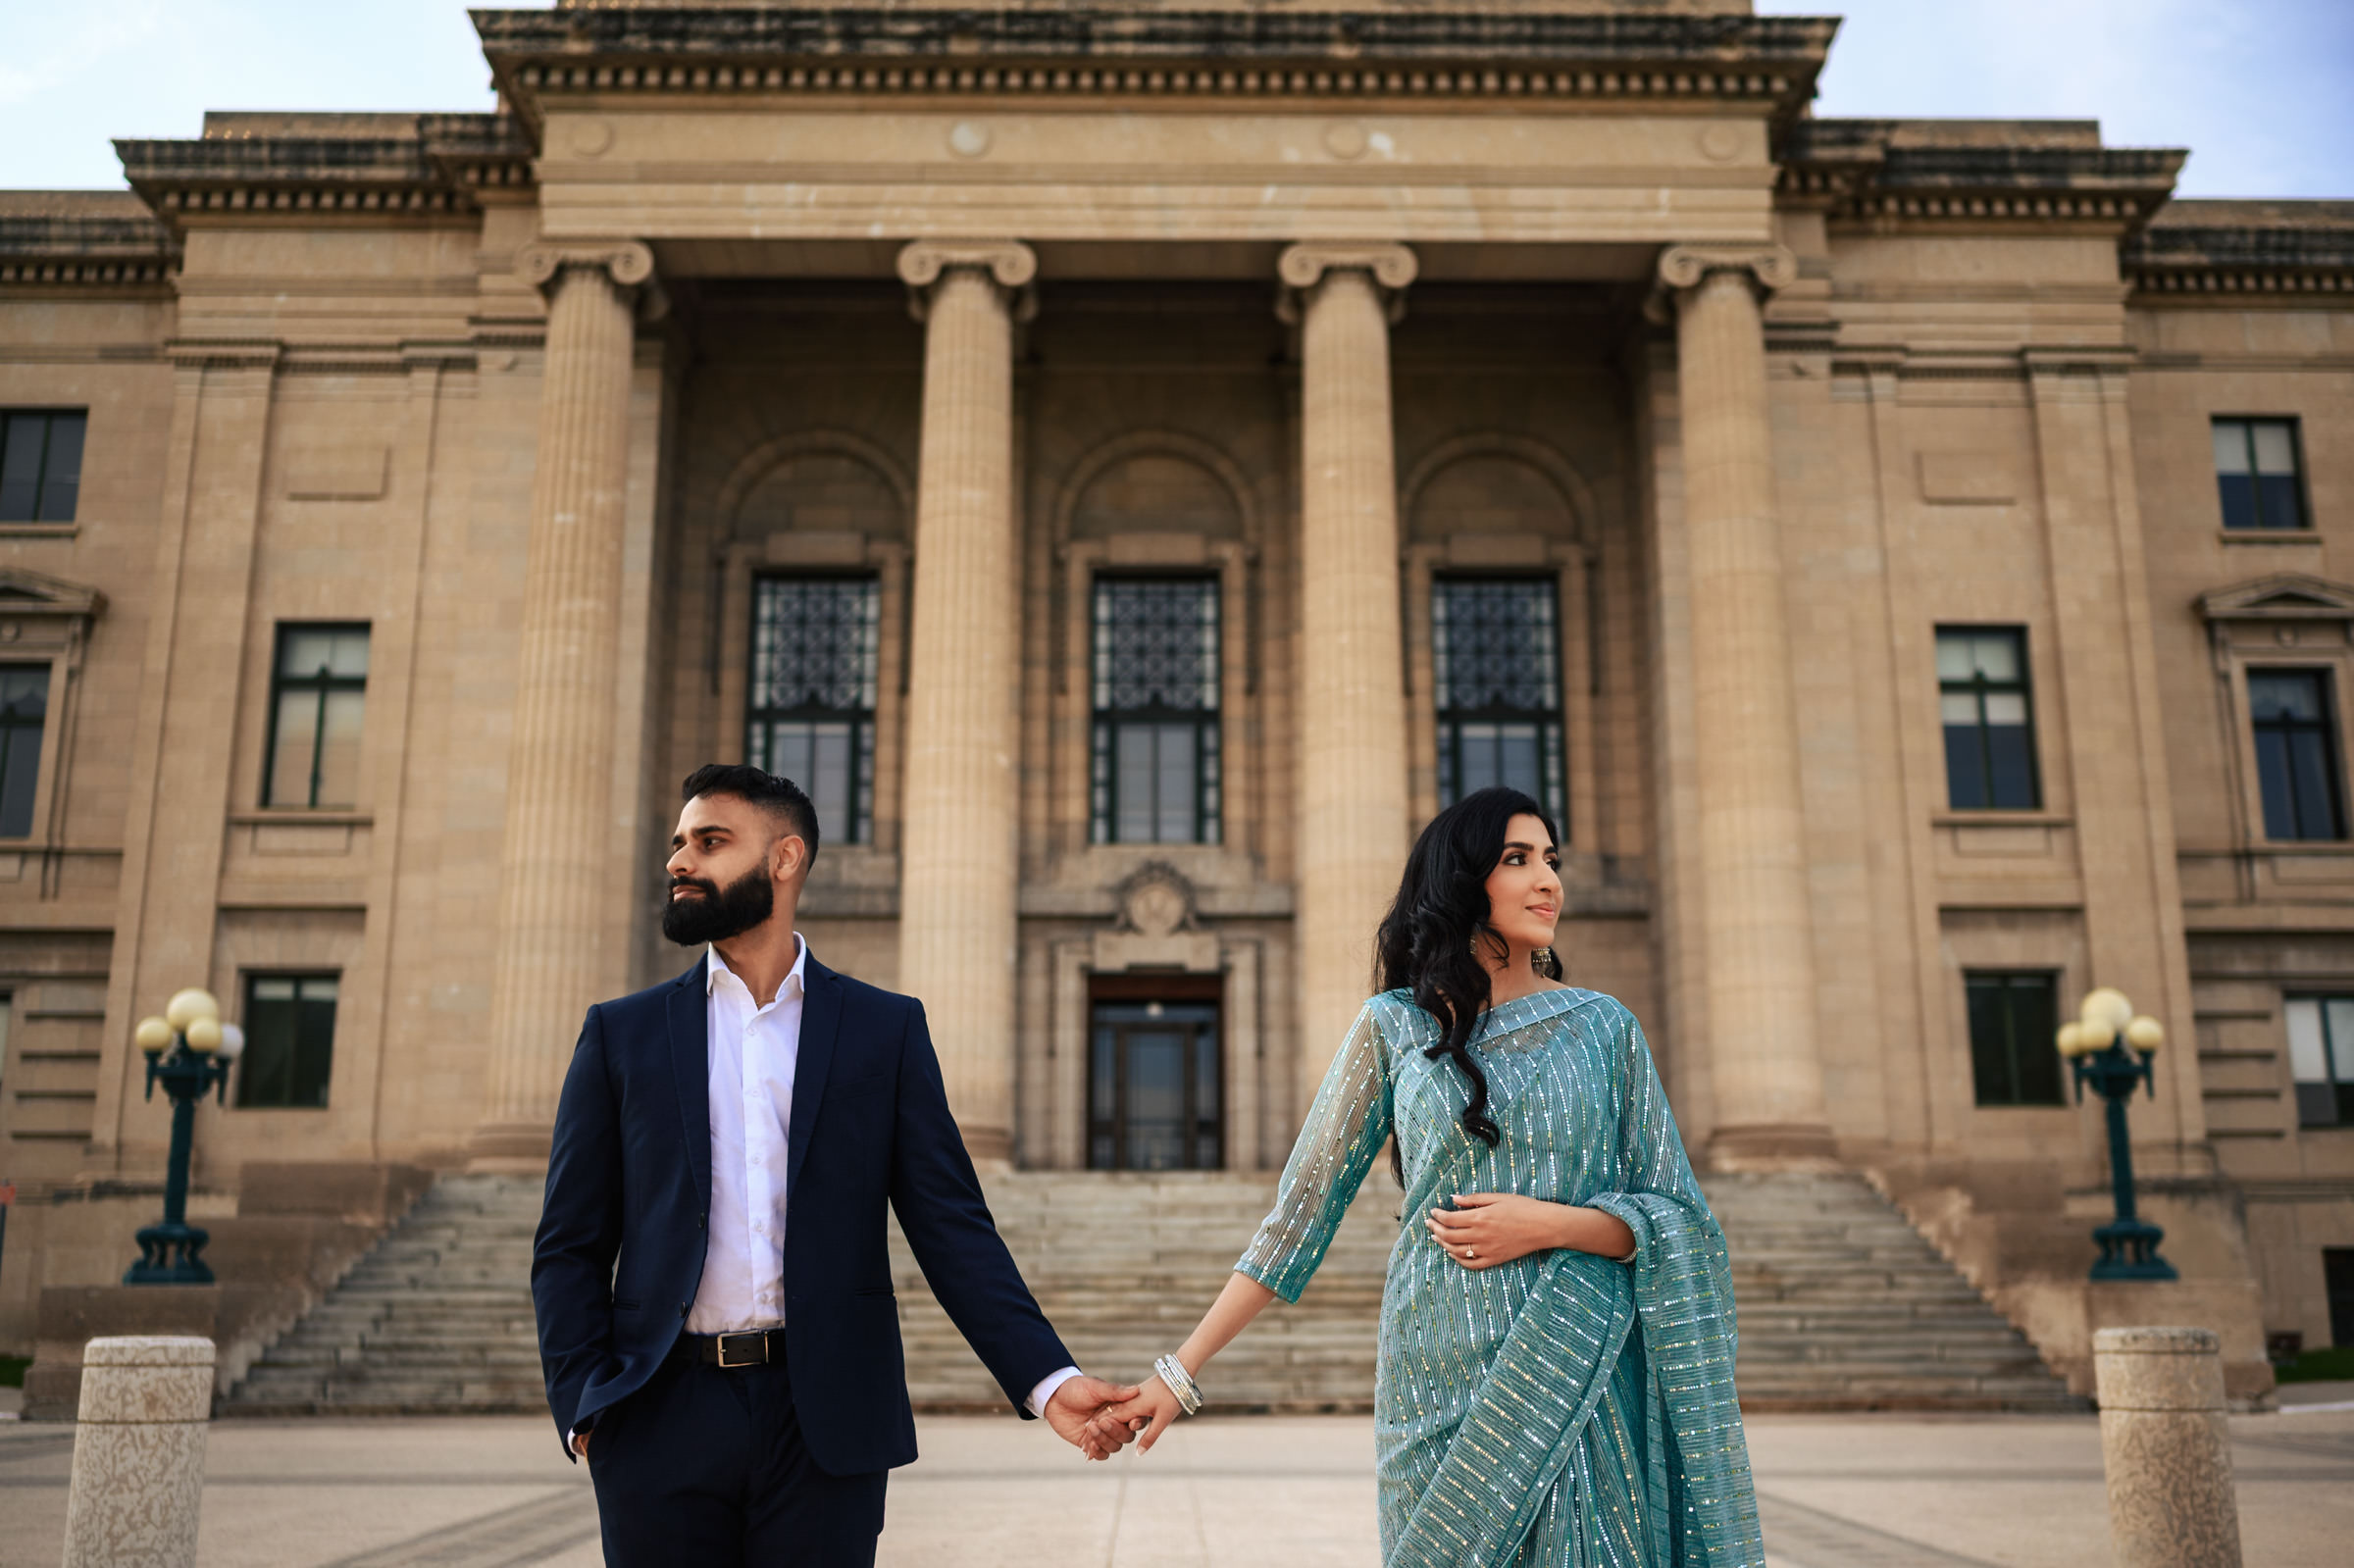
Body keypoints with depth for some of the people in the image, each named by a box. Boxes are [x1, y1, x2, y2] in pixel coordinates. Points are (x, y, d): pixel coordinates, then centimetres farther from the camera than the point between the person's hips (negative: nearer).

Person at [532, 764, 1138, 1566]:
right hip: (663, 1422, 1)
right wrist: (583, 1408, -6)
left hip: (824, 1419, -1)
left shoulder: (885, 1028, 5)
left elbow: (951, 1227, 1)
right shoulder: (622, 1033, 8)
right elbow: (570, 1247, 8)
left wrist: (1048, 1379, -10)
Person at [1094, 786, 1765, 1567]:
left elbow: (1674, 1217, 4)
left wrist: (1550, 1223, -15)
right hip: (1442, 1379, -1)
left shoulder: (1605, 1026, 4)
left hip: (1584, 1382, 1)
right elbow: (1303, 1207, 1)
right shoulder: (1395, 1026, 1)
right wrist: (1181, 1371, -3)